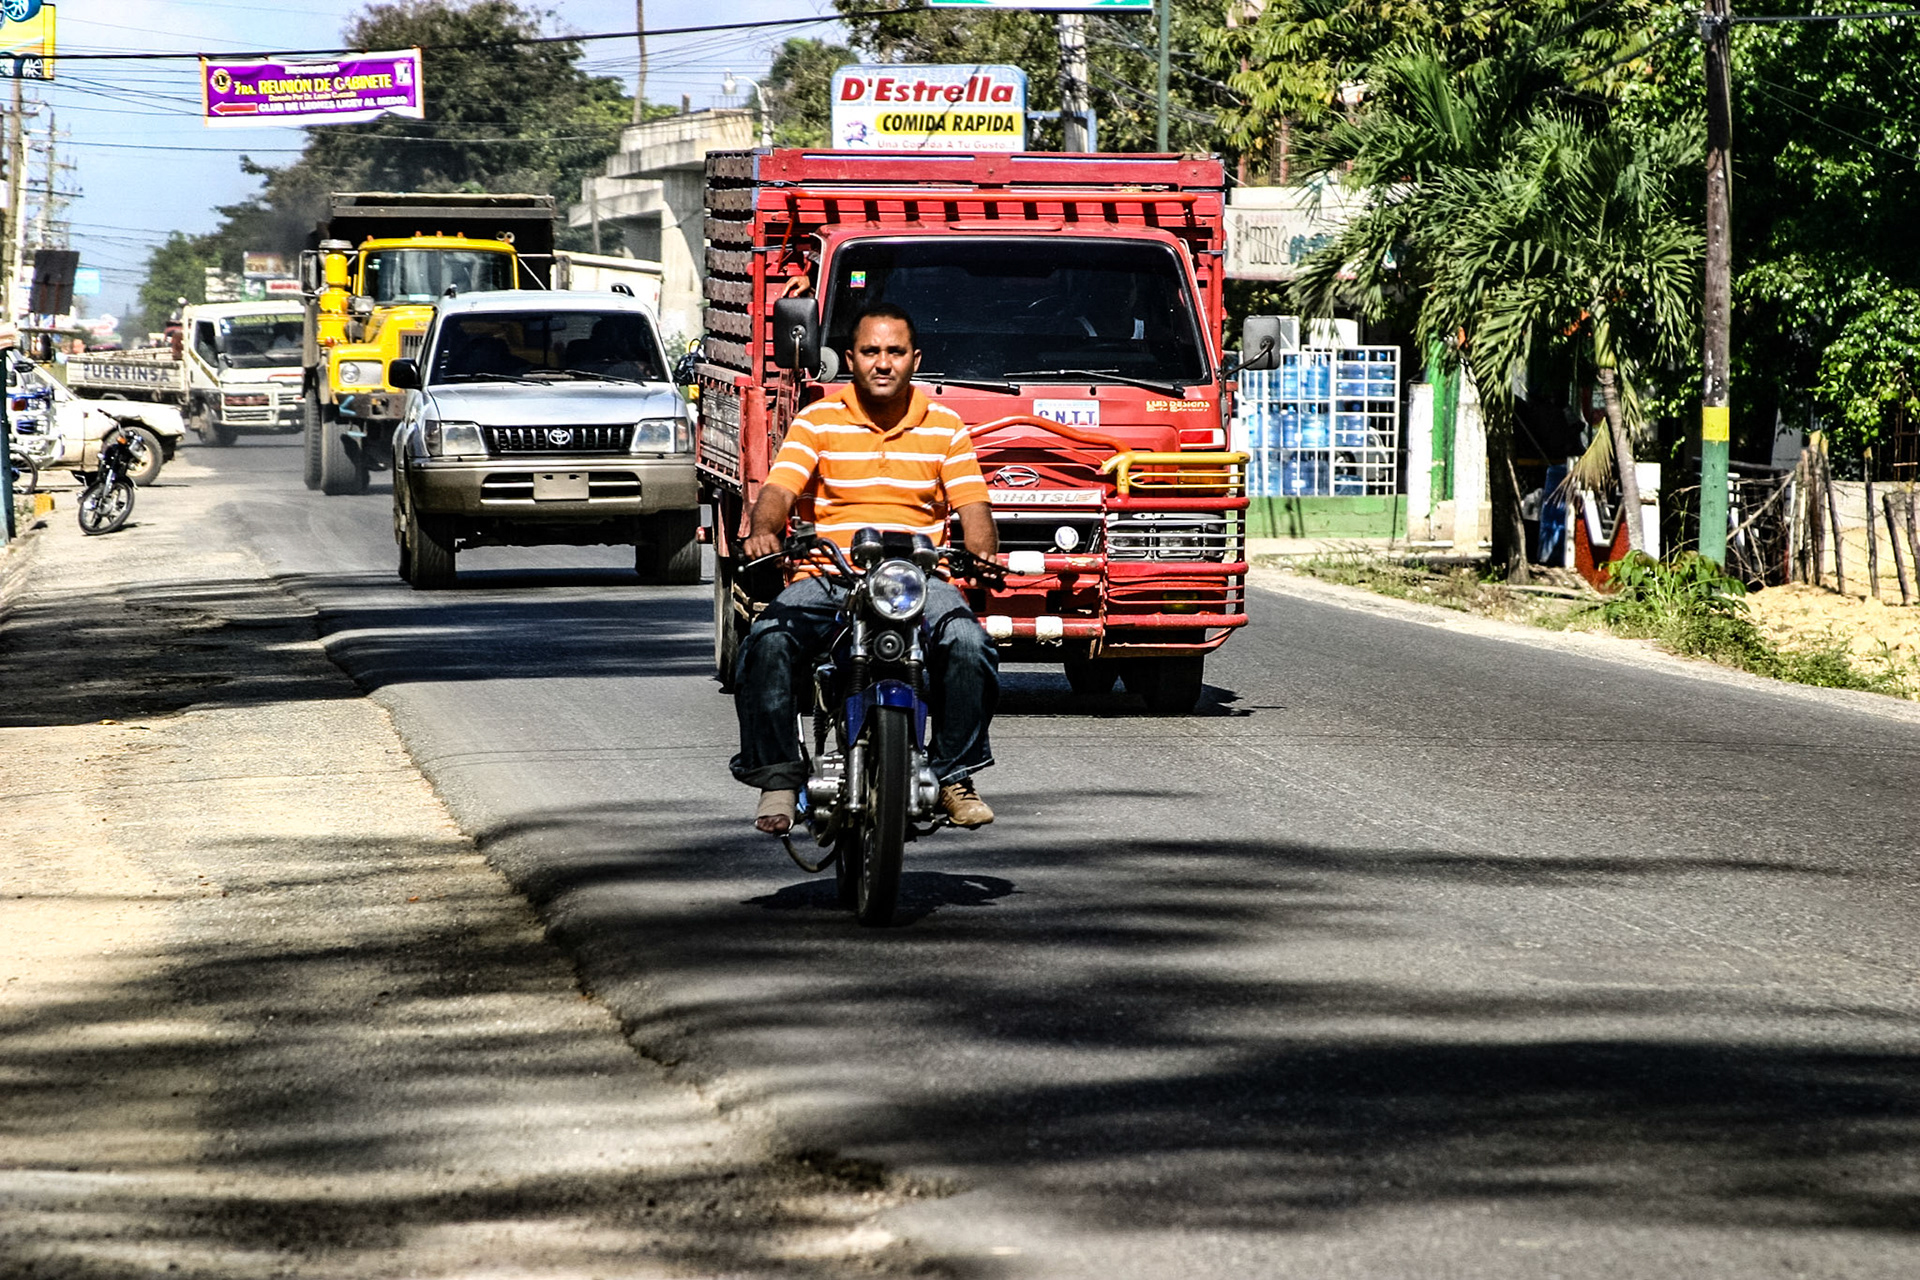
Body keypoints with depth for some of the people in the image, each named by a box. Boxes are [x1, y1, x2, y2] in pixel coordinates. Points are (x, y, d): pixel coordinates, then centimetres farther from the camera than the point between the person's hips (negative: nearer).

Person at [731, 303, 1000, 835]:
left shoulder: (945, 427, 12)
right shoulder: (818, 421, 8)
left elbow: (972, 506, 3)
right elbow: (779, 489, -5)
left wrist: (984, 556, -19)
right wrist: (764, 529, -28)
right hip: (828, 578, 0)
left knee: (967, 642, -29)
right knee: (768, 642, -29)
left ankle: (954, 775, -12)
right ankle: (778, 778, -16)